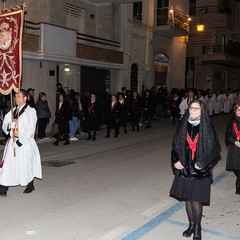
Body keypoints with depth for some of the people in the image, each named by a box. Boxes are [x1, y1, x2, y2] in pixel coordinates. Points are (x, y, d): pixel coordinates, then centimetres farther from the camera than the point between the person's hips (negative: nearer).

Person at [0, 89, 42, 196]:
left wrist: (19, 141, -18)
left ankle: (30, 186, 28)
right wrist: (11, 124, -15)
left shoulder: (30, 111, -8)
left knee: (27, 165, 7)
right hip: (12, 142, 5)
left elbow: (30, 130, -14)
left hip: (25, 143, -5)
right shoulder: (13, 111, 11)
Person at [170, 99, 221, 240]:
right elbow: (176, 145, 8)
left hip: (200, 170, -3)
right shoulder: (183, 125, 1)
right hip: (185, 168, 4)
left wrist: (202, 163, -14)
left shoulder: (207, 127, -8)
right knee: (187, 198, 12)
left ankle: (197, 227, 21)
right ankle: (191, 224, 31)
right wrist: (176, 161, -5)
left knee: (196, 200, -1)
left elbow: (214, 148, -7)